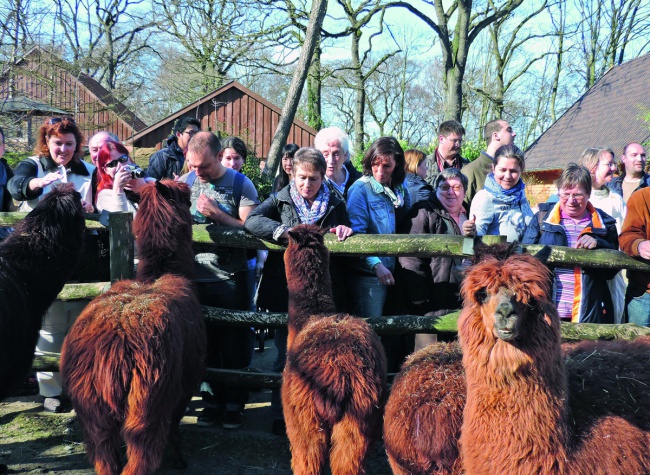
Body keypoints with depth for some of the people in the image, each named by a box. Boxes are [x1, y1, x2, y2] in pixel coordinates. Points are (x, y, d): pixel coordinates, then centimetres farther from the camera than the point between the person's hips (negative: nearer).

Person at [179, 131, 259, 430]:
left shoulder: (240, 184, -5)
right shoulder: (185, 183, 5)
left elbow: (250, 227, -13)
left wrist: (216, 214, -19)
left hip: (231, 278, -3)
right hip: (197, 275, 3)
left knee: (234, 343, 5)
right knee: (205, 341, 10)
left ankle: (235, 402, 17)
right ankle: (213, 399, 23)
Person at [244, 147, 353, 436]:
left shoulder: (335, 204, 10)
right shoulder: (281, 200, 5)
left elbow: (349, 243, 18)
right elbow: (251, 221, -10)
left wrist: (345, 231, -7)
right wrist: (285, 231, -24)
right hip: (285, 291, -1)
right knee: (286, 356, 6)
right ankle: (281, 417, 16)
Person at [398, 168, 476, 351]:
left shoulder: (468, 216, 18)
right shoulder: (424, 214, -5)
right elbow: (411, 260, -13)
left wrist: (472, 235, 5)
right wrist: (420, 303, -18)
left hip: (463, 304, 7)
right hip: (435, 307, -7)